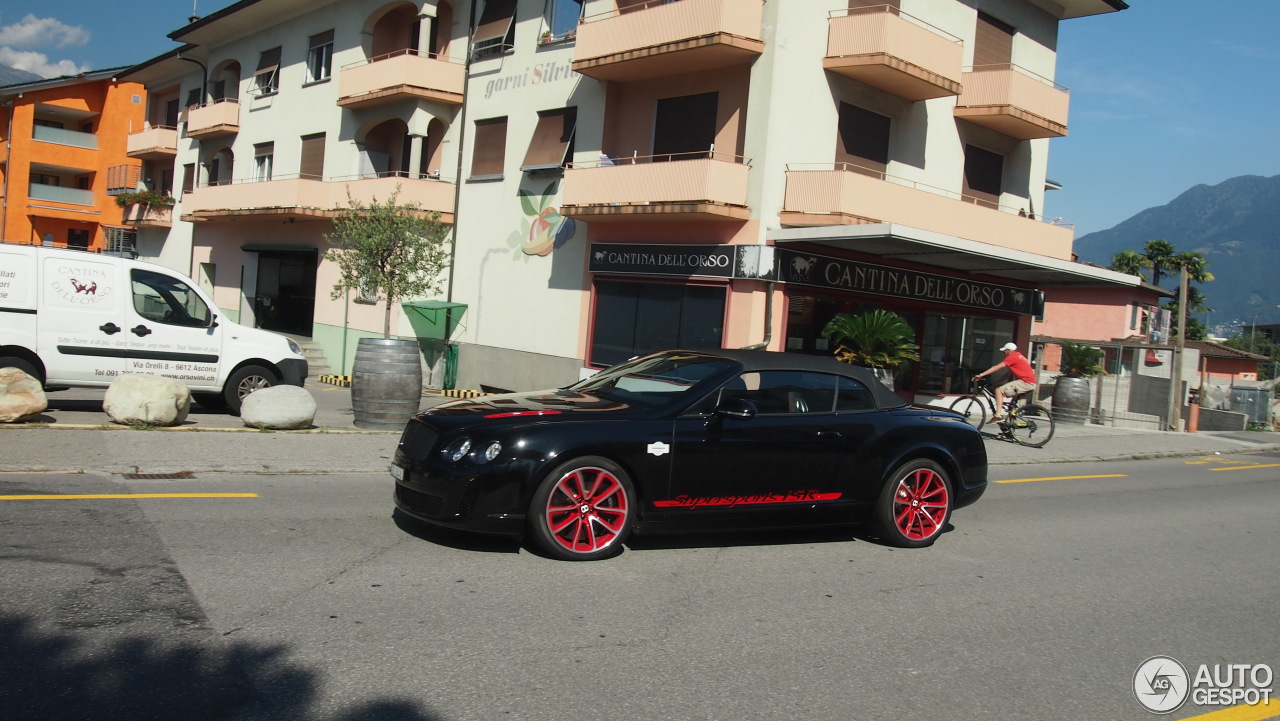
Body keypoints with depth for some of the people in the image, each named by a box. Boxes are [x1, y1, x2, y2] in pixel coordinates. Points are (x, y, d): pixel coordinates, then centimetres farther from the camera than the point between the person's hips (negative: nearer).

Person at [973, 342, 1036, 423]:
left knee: (999, 390, -11)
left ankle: (998, 416, -19)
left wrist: (980, 375, -13)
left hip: (1025, 382, -10)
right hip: (1032, 383, 10)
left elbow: (996, 367, -12)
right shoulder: (1019, 356, 23)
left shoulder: (1012, 357, -7)